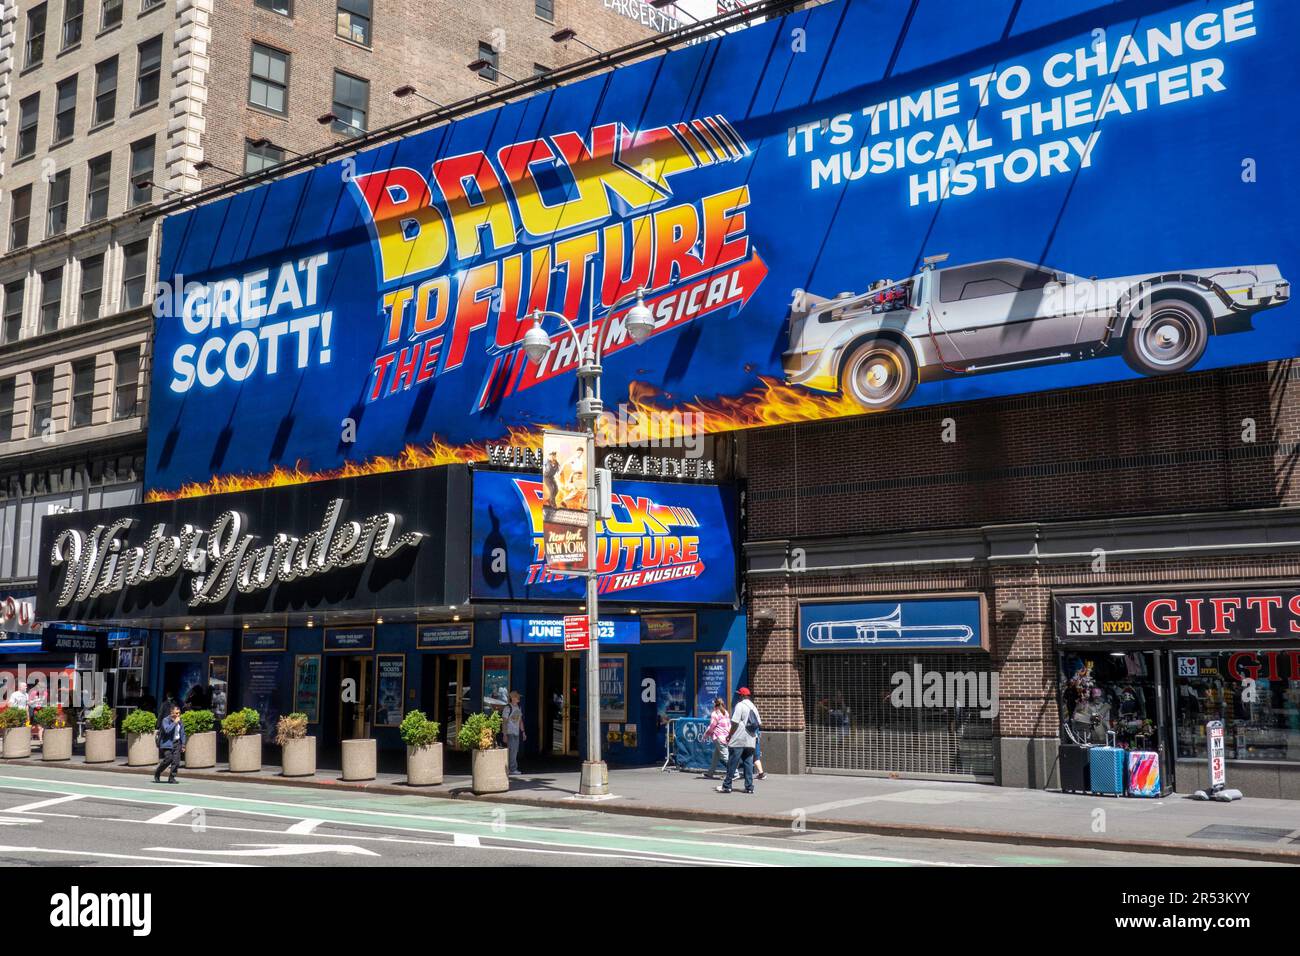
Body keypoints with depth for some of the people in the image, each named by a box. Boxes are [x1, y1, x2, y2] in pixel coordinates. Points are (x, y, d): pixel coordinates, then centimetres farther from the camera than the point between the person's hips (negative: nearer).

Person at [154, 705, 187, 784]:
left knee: (176, 760, -5)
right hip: (167, 743, -5)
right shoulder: (166, 720, -6)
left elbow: (182, 734, 17)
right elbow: (167, 730, -23)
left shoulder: (180, 722, 11)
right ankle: (157, 773, 10)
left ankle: (171, 778, 4)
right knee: (168, 759, -14)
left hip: (177, 743, 5)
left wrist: (183, 745, 13)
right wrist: (174, 723, -21)